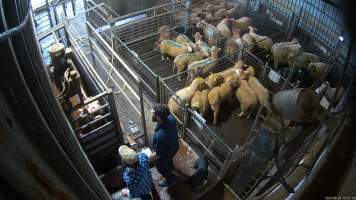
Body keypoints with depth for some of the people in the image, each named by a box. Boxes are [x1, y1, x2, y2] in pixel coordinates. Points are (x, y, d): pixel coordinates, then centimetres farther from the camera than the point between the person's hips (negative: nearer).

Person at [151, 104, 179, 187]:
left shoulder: (160, 136, -48)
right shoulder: (170, 117, -27)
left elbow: (159, 153, -29)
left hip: (165, 153, -6)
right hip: (174, 146, 6)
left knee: (160, 167, 28)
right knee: (169, 160, 39)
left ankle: (170, 180, 55)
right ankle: (170, 168, 71)